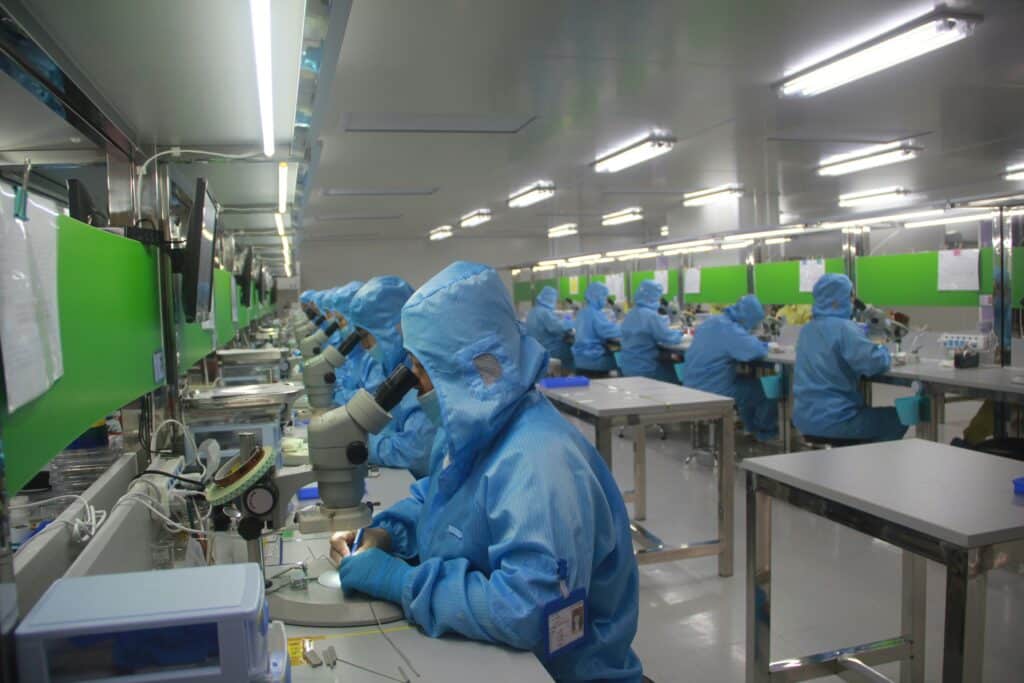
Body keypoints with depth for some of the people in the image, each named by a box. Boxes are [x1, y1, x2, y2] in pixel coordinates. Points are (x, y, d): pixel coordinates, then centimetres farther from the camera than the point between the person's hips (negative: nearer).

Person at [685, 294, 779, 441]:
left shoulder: (712, 321, 8)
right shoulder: (728, 328, -21)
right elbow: (756, 350, -31)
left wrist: (760, 344, 6)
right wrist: (767, 346, -7)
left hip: (696, 386, 9)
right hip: (712, 392, -9)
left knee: (747, 383, 27)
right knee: (764, 387, 6)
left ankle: (753, 428, 39)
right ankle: (766, 430, 28)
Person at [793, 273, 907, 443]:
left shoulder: (807, 329, 10)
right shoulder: (843, 327, -16)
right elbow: (876, 363, -21)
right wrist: (883, 350, 0)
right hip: (831, 420, -8)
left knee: (868, 410, 31)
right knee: (899, 417, 10)